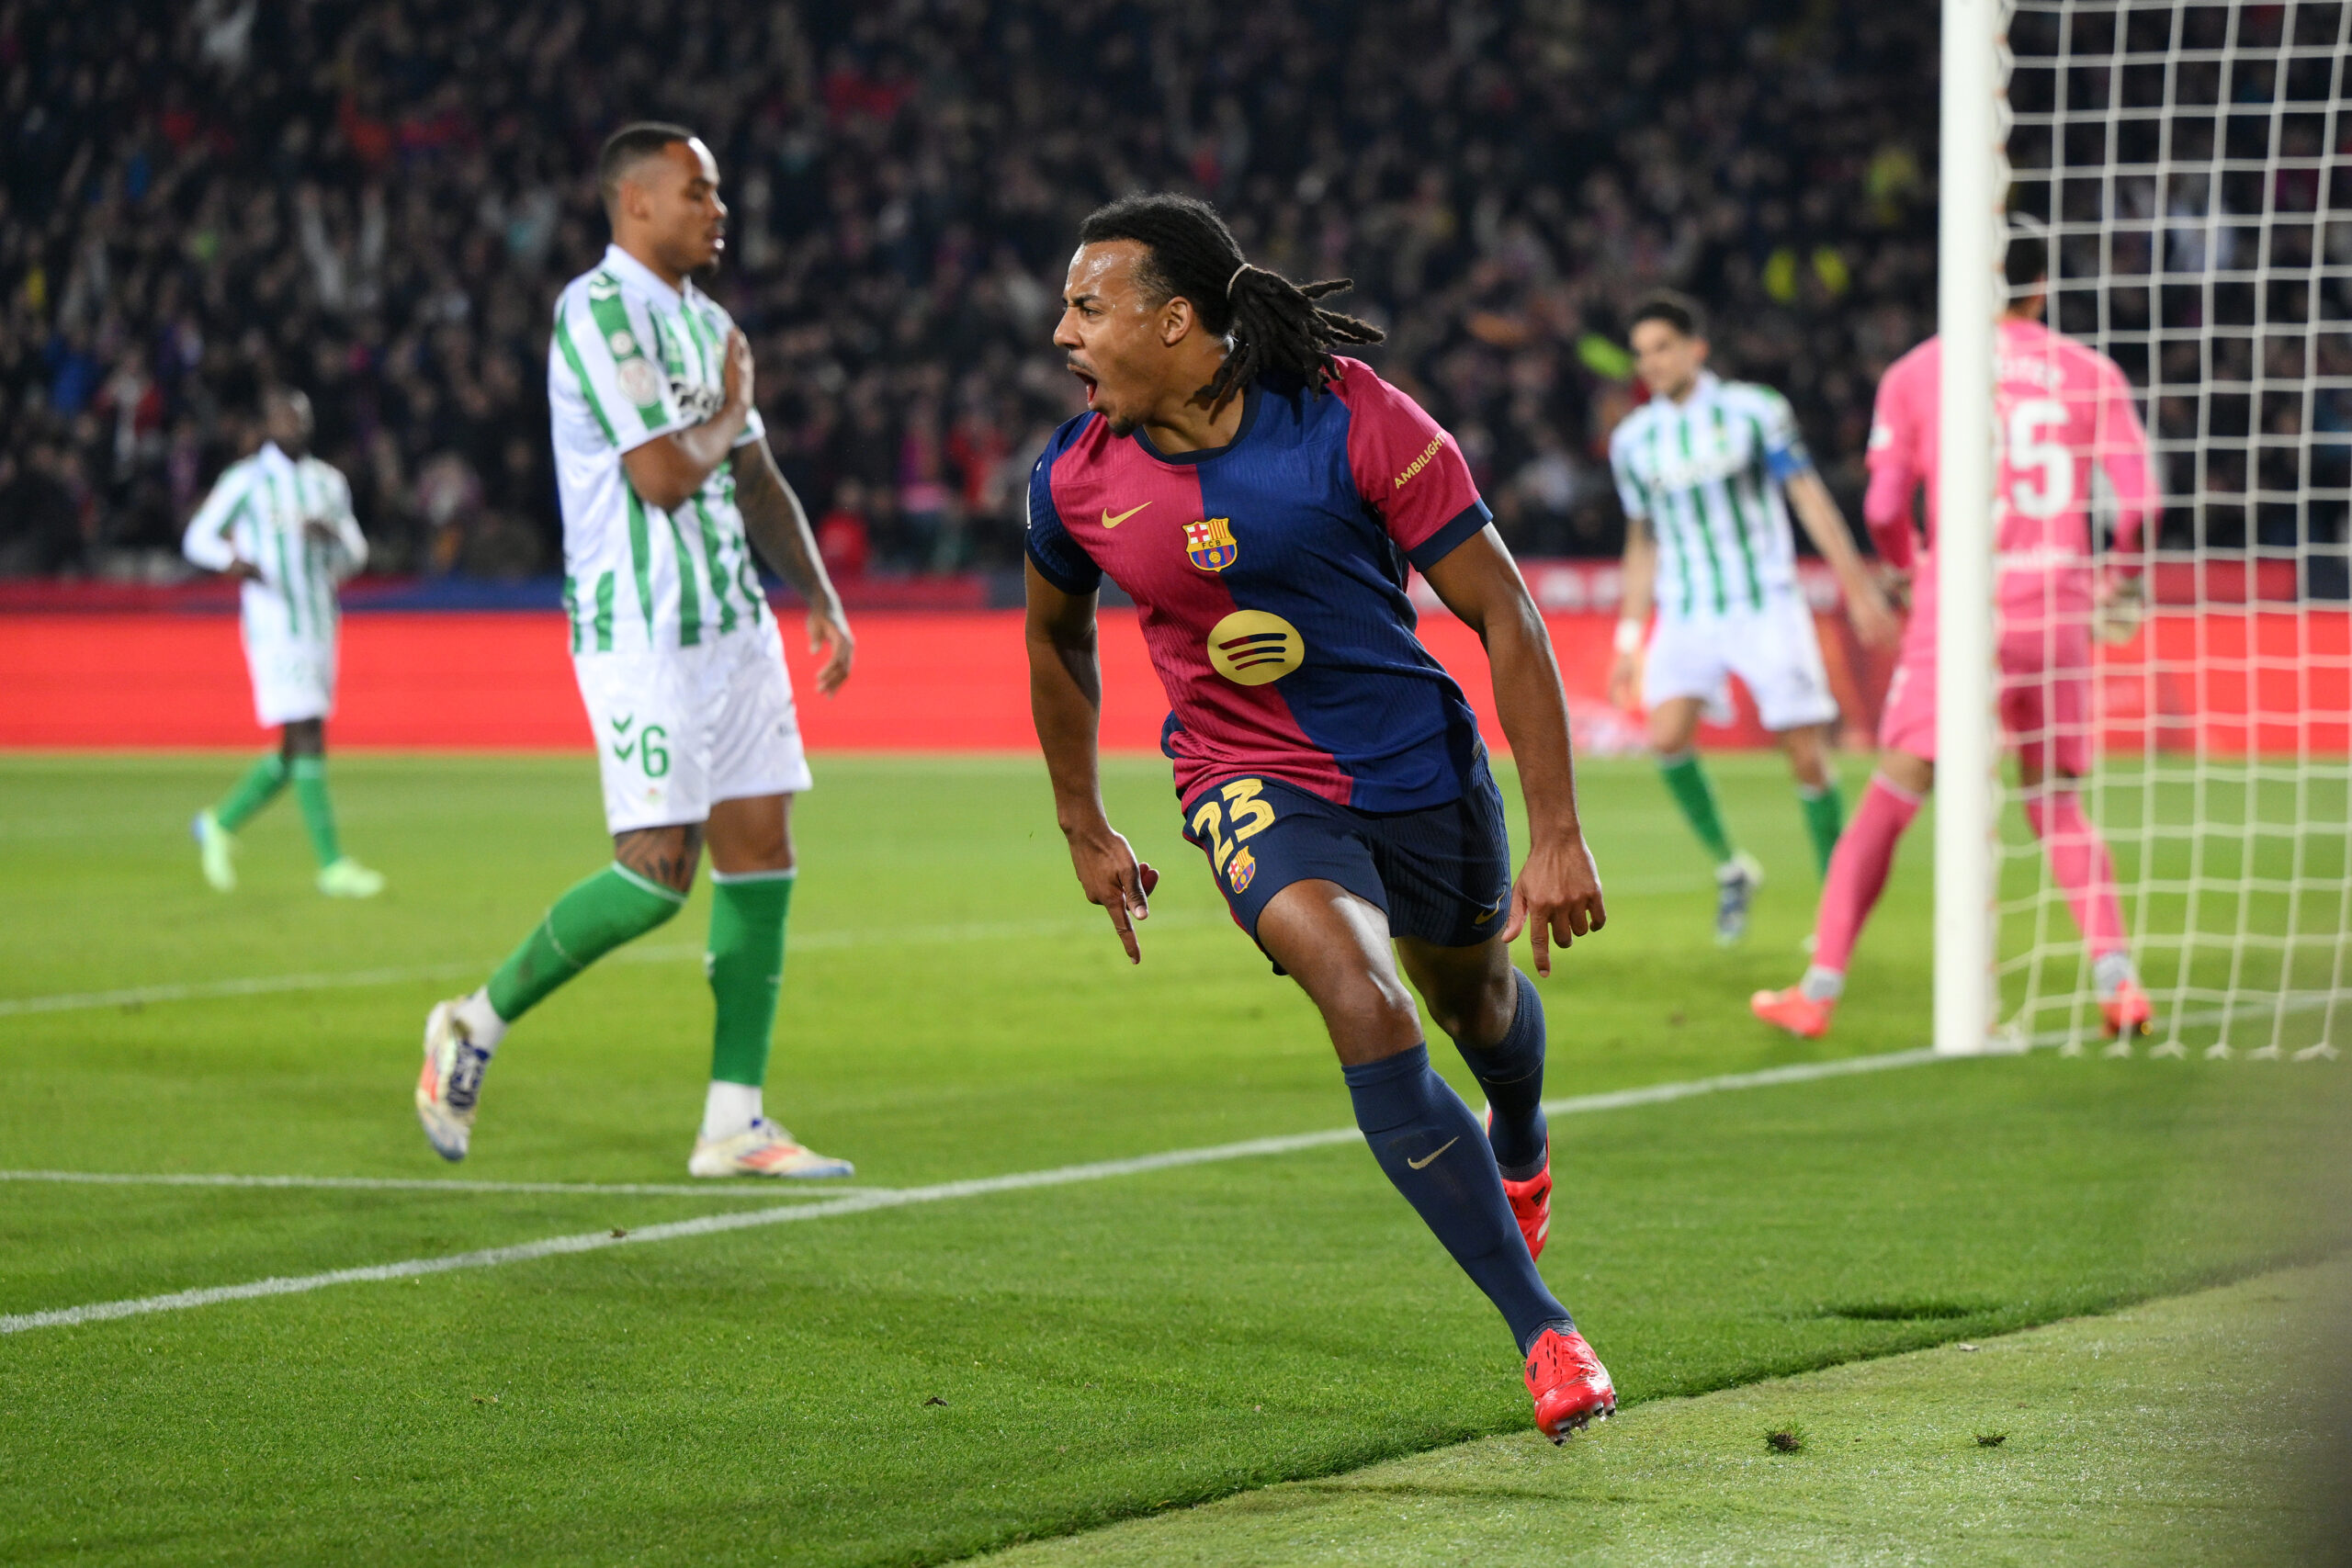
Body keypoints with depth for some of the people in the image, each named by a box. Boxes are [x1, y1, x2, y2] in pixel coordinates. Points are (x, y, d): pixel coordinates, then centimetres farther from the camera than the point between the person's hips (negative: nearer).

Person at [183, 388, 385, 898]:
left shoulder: (329, 483, 14)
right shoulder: (246, 481, -2)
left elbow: (356, 554, 17)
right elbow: (197, 537, 1)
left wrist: (333, 535, -7)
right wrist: (232, 560, -20)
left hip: (320, 624, 7)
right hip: (273, 626, -7)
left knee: (295, 754, 8)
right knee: (307, 739, -13)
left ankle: (221, 823, 28)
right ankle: (332, 865, -13)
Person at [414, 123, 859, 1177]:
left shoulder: (705, 323, 16)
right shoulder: (601, 311, -13)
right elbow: (662, 475, -21)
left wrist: (818, 595, 16)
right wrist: (729, 410, -3)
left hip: (734, 624, 9)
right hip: (640, 632, -9)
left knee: (761, 858, 2)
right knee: (660, 872, -13)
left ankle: (733, 1126, 5)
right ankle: (476, 1027, 6)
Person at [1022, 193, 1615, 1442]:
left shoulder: (1354, 422, -21)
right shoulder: (1076, 481, -11)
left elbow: (1502, 612, -15)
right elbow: (1055, 637, 12)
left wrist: (1556, 835, -16)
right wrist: (1083, 829, 17)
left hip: (1421, 764, 0)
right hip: (1251, 782, 0)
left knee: (1474, 995, 24)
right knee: (1362, 1004, -26)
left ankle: (1518, 1142, 65)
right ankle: (1543, 1334, -21)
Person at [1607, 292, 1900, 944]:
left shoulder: (1753, 411, -3)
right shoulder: (1633, 439, 8)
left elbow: (1810, 498, -1)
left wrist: (1859, 588, -6)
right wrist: (1630, 639, 15)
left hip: (1767, 606, -3)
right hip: (1686, 614, 3)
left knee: (1808, 757, -6)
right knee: (1667, 736, -20)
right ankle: (1729, 868, -1)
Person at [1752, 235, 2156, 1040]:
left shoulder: (1916, 372, 5)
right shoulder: (2090, 373, 8)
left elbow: (1883, 507, 3)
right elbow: (2138, 497, 2)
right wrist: (2121, 576, 21)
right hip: (2057, 609, 2)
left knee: (1888, 805, 4)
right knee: (2055, 806, 14)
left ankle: (1819, 989, 3)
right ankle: (2116, 977, 0)